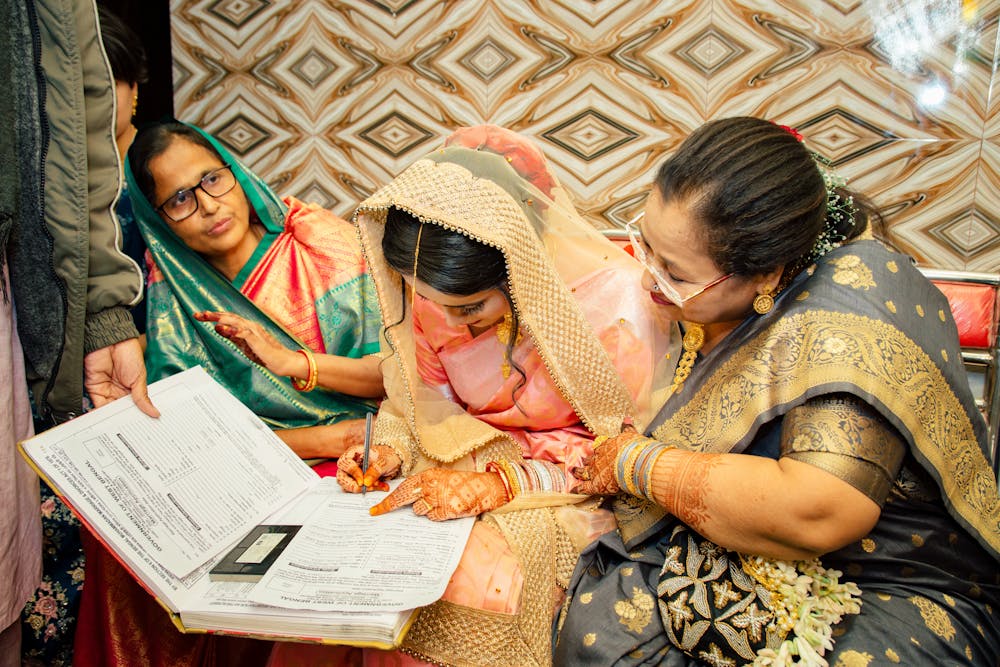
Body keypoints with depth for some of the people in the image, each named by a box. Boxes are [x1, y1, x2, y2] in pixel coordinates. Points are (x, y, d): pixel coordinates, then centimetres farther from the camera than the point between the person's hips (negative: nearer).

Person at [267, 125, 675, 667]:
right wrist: (391, 450, -11)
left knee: (471, 581, -30)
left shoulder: (612, 296, -24)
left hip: (562, 489, -4)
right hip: (463, 462, 4)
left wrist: (502, 483, -25)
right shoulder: (440, 289, -9)